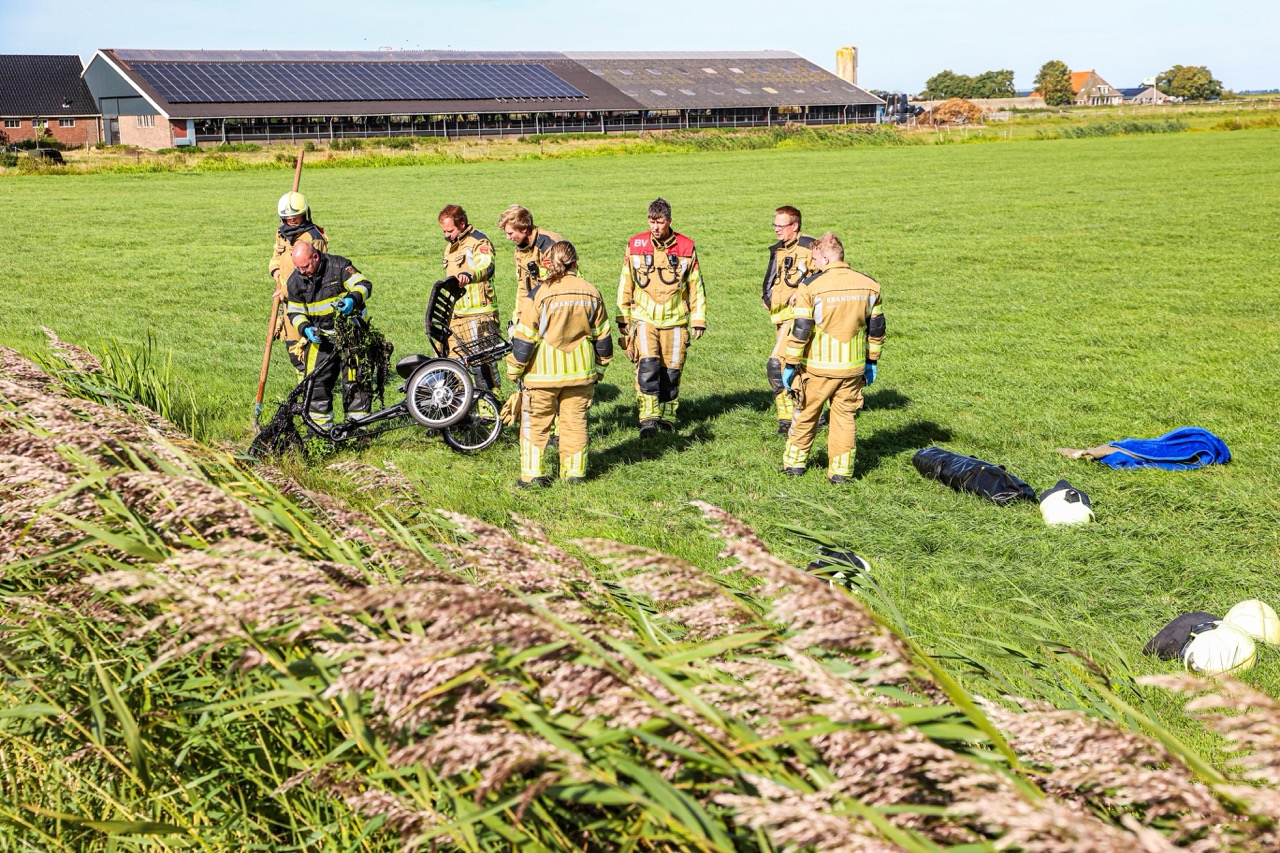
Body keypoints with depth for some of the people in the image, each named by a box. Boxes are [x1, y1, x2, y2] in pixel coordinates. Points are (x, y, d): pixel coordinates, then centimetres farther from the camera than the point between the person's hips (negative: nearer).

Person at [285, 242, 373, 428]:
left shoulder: (338, 266, -13)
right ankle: (320, 424, 11)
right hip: (320, 336, 4)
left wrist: (353, 299, -38)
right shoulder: (295, 281, 0)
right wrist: (305, 328, -13)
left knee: (354, 379, -7)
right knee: (316, 381, -1)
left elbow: (364, 284, -17)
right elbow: (295, 312, 7)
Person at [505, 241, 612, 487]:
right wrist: (599, 368, 21)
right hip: (581, 372, 3)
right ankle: (574, 472, 16)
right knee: (575, 421, 13)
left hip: (544, 373, -3)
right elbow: (602, 336, 9)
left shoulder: (539, 294, -12)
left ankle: (533, 474, 6)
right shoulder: (590, 292, 1)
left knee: (535, 423, 7)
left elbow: (524, 338, -10)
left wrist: (514, 370, 2)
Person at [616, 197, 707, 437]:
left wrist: (698, 319, 5)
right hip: (644, 318, -1)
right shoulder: (636, 245, 1)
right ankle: (648, 418, -13)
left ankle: (667, 417, 21)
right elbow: (625, 283, 8)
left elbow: (696, 285, 6)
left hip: (675, 320, 1)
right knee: (647, 365, -16)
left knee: (671, 371, 5)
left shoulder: (686, 247, 0)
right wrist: (623, 317, 8)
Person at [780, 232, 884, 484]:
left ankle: (794, 462, 24)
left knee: (805, 415, 14)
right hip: (853, 368, 3)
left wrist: (791, 365, -4)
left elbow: (800, 330, -11)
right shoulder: (869, 285, 1)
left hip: (817, 368, -3)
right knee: (844, 417, 12)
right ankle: (841, 471, 11)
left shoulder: (811, 286, -12)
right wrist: (871, 362, 18)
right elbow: (876, 328, 8)